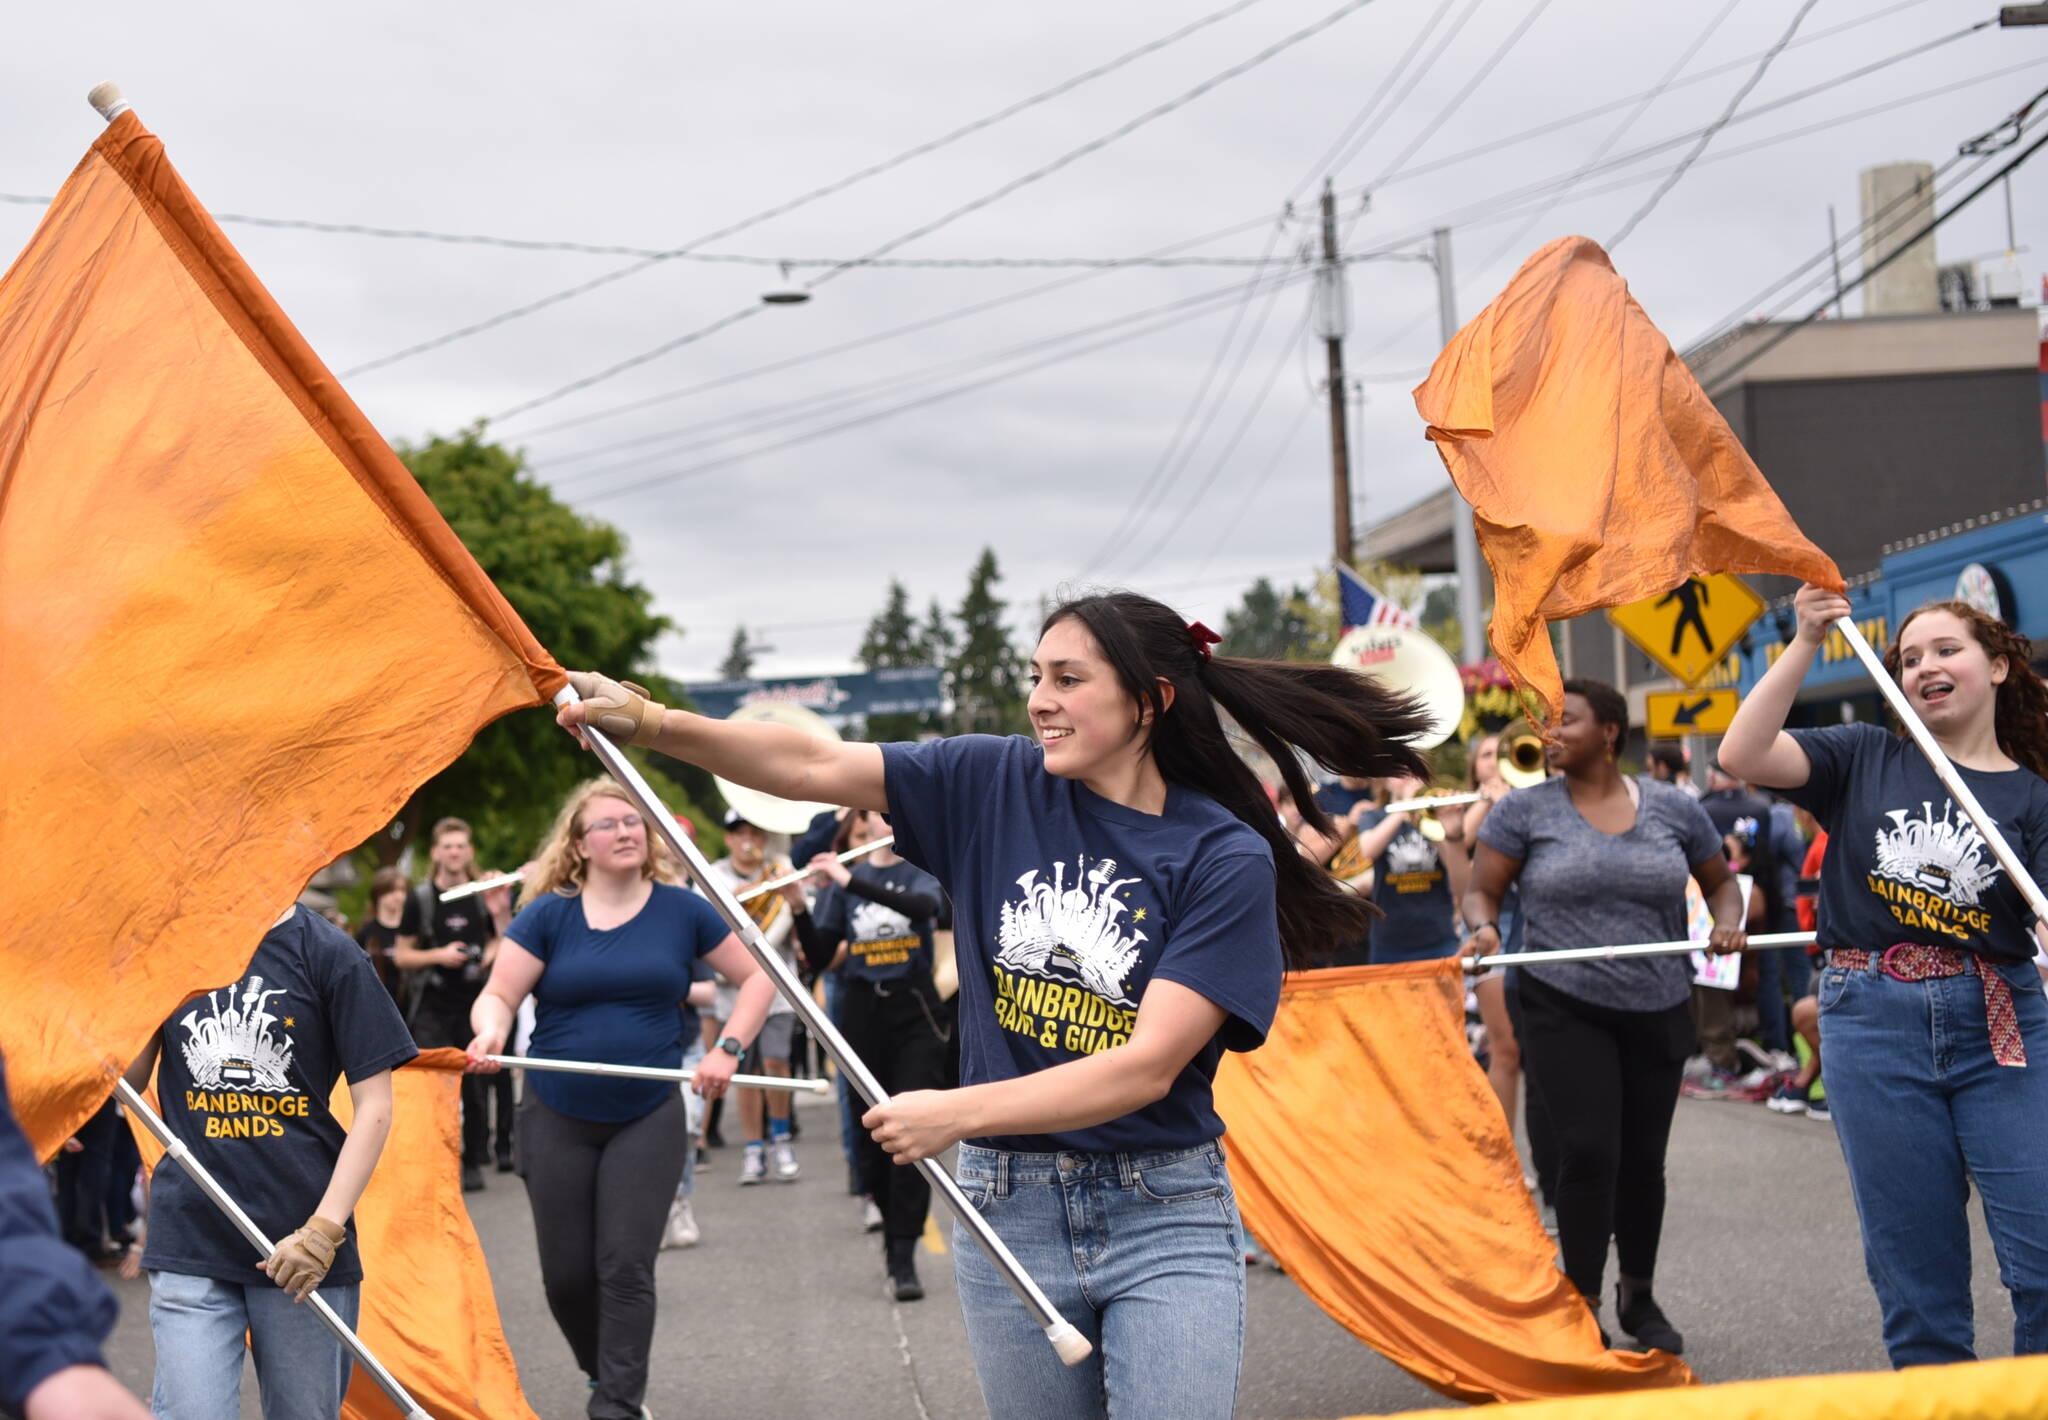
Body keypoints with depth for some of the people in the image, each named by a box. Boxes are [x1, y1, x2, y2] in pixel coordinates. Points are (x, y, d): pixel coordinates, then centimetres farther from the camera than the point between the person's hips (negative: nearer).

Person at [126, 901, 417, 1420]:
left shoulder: (323, 949, -3)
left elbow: (374, 1105, -3)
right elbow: (127, 1079, 7)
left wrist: (323, 1230, -11)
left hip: (302, 1245, -1)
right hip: (191, 1237, 2)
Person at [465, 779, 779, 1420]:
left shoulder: (681, 910, -1)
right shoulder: (549, 914, -2)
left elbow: (758, 976, 6)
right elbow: (497, 994, -7)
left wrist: (728, 1050, -7)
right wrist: (491, 1033, -29)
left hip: (649, 1117, -1)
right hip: (558, 1119, 1)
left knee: (626, 1266, -8)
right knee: (566, 1273, 7)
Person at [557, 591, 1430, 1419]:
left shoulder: (1226, 858, -9)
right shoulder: (997, 785, 1)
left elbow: (1148, 1066, -16)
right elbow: (812, 766, -5)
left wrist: (960, 1112, -20)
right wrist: (651, 723, -17)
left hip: (1162, 1218, -3)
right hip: (1007, 1207, 3)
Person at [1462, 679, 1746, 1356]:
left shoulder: (1674, 809, 3)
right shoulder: (1526, 809, -1)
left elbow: (1720, 879, 15)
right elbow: (1482, 889, 2)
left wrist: (1728, 920, -6)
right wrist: (1482, 928, -20)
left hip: (1658, 1012, 2)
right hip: (1563, 1010, -2)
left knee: (1643, 1157, 12)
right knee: (1588, 1152, -14)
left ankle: (1639, 1296, 32)